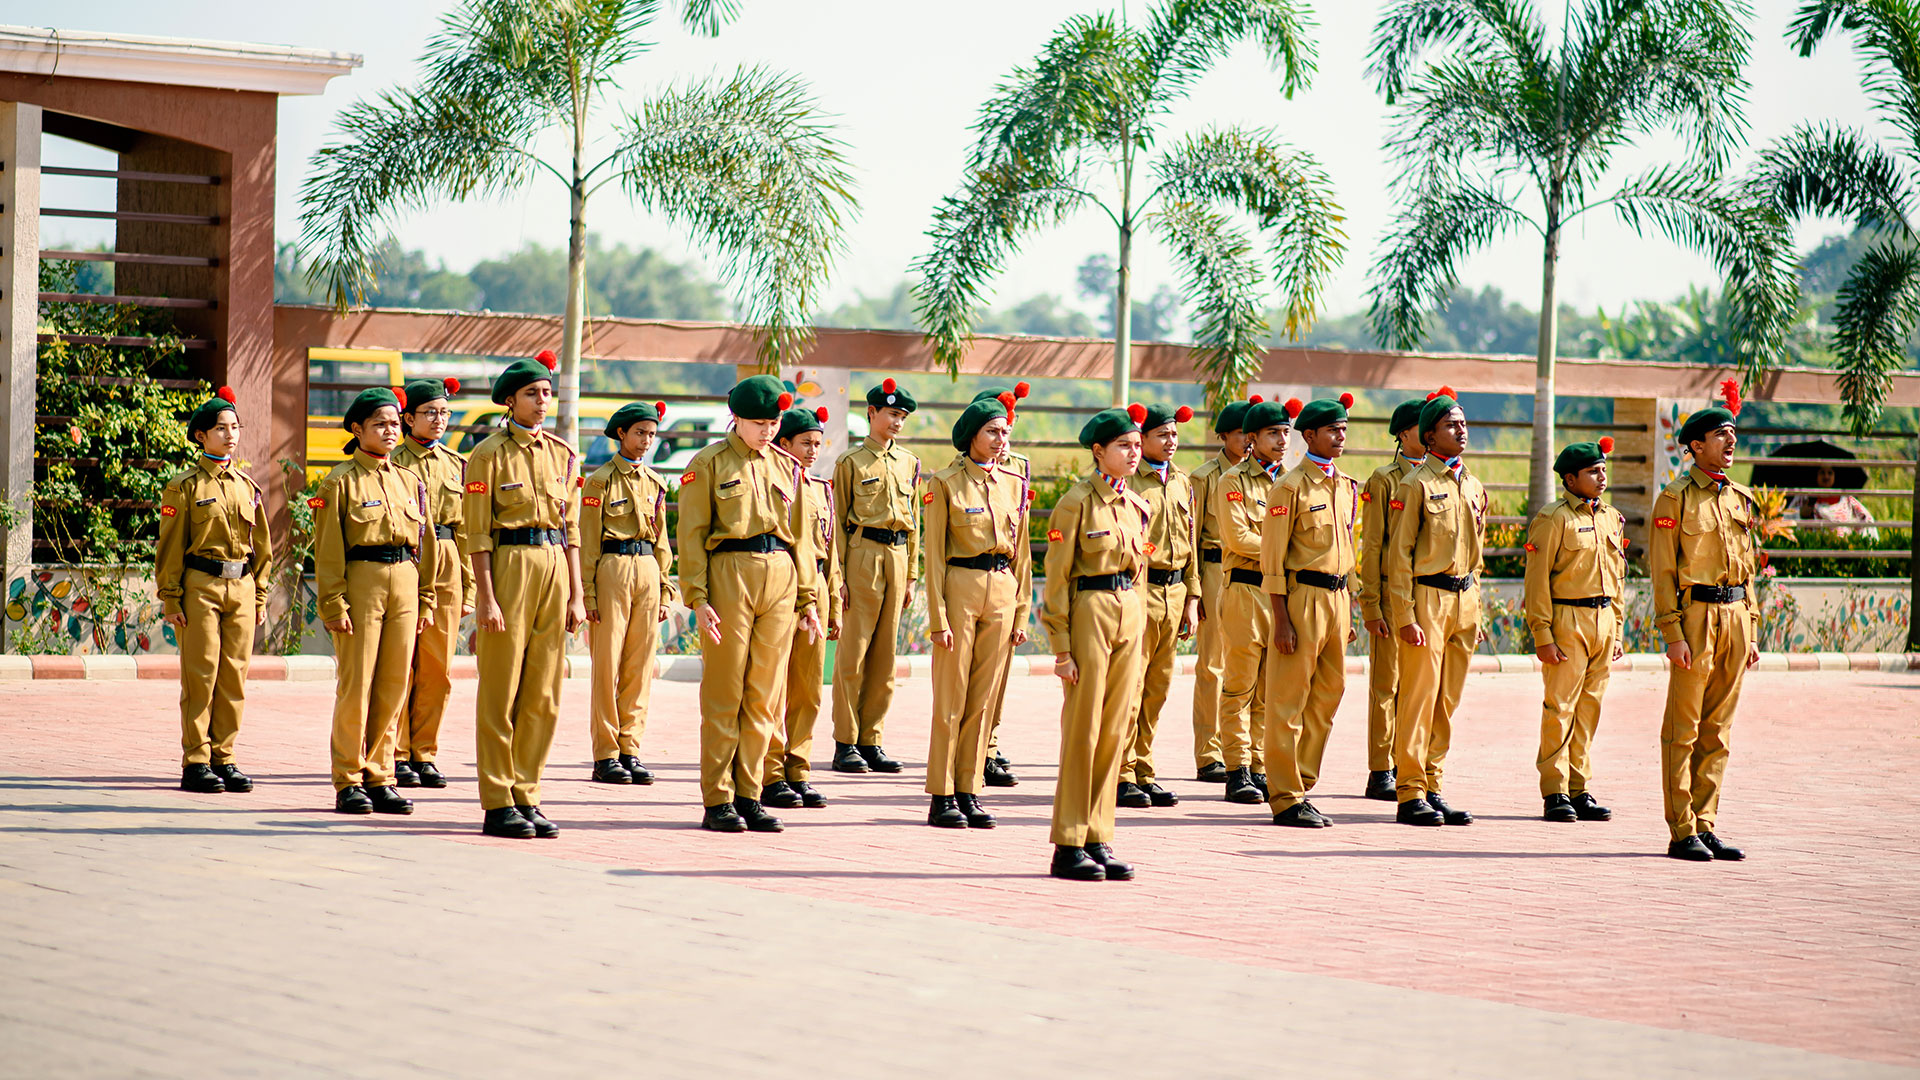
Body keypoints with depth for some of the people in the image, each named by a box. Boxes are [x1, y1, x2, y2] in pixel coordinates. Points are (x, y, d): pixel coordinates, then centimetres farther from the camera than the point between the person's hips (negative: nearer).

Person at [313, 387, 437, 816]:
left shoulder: (410, 481, 15)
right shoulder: (340, 482, -1)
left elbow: (426, 543, 18)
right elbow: (328, 551, -5)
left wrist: (426, 599, 12)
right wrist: (333, 604, -12)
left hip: (405, 585, 5)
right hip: (361, 583, -5)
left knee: (394, 685, 5)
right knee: (355, 686, -4)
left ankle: (378, 777, 13)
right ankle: (348, 783, 2)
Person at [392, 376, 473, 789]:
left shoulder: (455, 465, 13)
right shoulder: (394, 464, -1)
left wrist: (468, 588, 12)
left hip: (446, 570, 5)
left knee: (437, 670, 4)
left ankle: (424, 754, 12)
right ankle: (397, 756, 4)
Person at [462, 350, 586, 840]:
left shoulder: (563, 456, 13)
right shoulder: (489, 455, -3)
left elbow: (571, 529, 14)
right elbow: (477, 533, -7)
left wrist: (577, 595, 8)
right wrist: (486, 597, -13)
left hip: (555, 568, 6)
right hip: (508, 566, -5)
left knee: (543, 697, 6)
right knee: (500, 697, -2)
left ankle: (526, 795, 13)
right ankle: (498, 805, 1)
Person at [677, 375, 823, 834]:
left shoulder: (788, 469, 15)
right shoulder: (709, 464, 1)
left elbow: (801, 538, 18)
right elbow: (691, 535, -3)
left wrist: (807, 599, 12)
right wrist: (698, 598, -12)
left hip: (781, 580, 5)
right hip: (729, 576, -4)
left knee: (764, 697, 5)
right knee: (723, 696, -2)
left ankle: (748, 796, 11)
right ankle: (717, 802, 2)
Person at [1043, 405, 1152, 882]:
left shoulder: (1136, 506, 13)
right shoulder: (1077, 502, -8)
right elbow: (1056, 579, -9)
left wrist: (1140, 636, 16)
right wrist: (1062, 647, -13)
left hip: (1130, 614, 7)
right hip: (1090, 611, -7)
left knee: (1115, 731, 7)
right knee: (1082, 731, -4)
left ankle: (1098, 840, 12)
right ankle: (1068, 847, 1)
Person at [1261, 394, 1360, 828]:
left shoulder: (1347, 486, 13)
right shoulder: (1291, 487, -9)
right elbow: (1272, 558, -10)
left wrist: (1349, 612, 17)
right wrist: (1281, 619, -15)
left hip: (1337, 596, 7)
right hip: (1302, 595, -7)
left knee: (1328, 695, 9)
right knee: (1289, 702, -2)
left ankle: (1301, 787, 18)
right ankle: (1286, 799, 2)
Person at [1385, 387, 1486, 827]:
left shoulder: (1474, 487, 14)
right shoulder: (1416, 485, -7)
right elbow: (1398, 555, -9)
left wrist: (1476, 612, 16)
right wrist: (1405, 617, -15)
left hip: (1464, 600, 7)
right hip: (1428, 597, -7)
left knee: (1447, 700, 8)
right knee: (1418, 697, -6)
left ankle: (1432, 787, 14)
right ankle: (1410, 795, -2)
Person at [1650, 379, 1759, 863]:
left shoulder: (1741, 500, 15)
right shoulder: (1675, 498, -4)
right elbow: (1662, 571, -7)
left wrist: (1752, 632, 14)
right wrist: (1673, 634, -14)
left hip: (1735, 616, 6)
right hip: (1696, 615, -6)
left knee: (1717, 730, 8)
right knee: (1683, 731, -4)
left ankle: (1705, 824, 12)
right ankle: (1682, 832, -1)